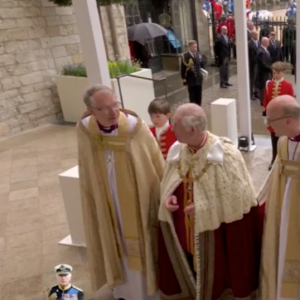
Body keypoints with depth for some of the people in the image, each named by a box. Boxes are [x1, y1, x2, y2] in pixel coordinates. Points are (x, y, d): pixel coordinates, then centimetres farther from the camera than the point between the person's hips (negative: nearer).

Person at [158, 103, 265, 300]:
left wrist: (203, 207, -20)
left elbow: (238, 195, -17)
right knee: (190, 267, 20)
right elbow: (169, 183, 10)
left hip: (216, 230, -4)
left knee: (216, 273, 15)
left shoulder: (226, 155, -21)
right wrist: (168, 197, -12)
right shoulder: (177, 150, -5)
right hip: (185, 228, 5)